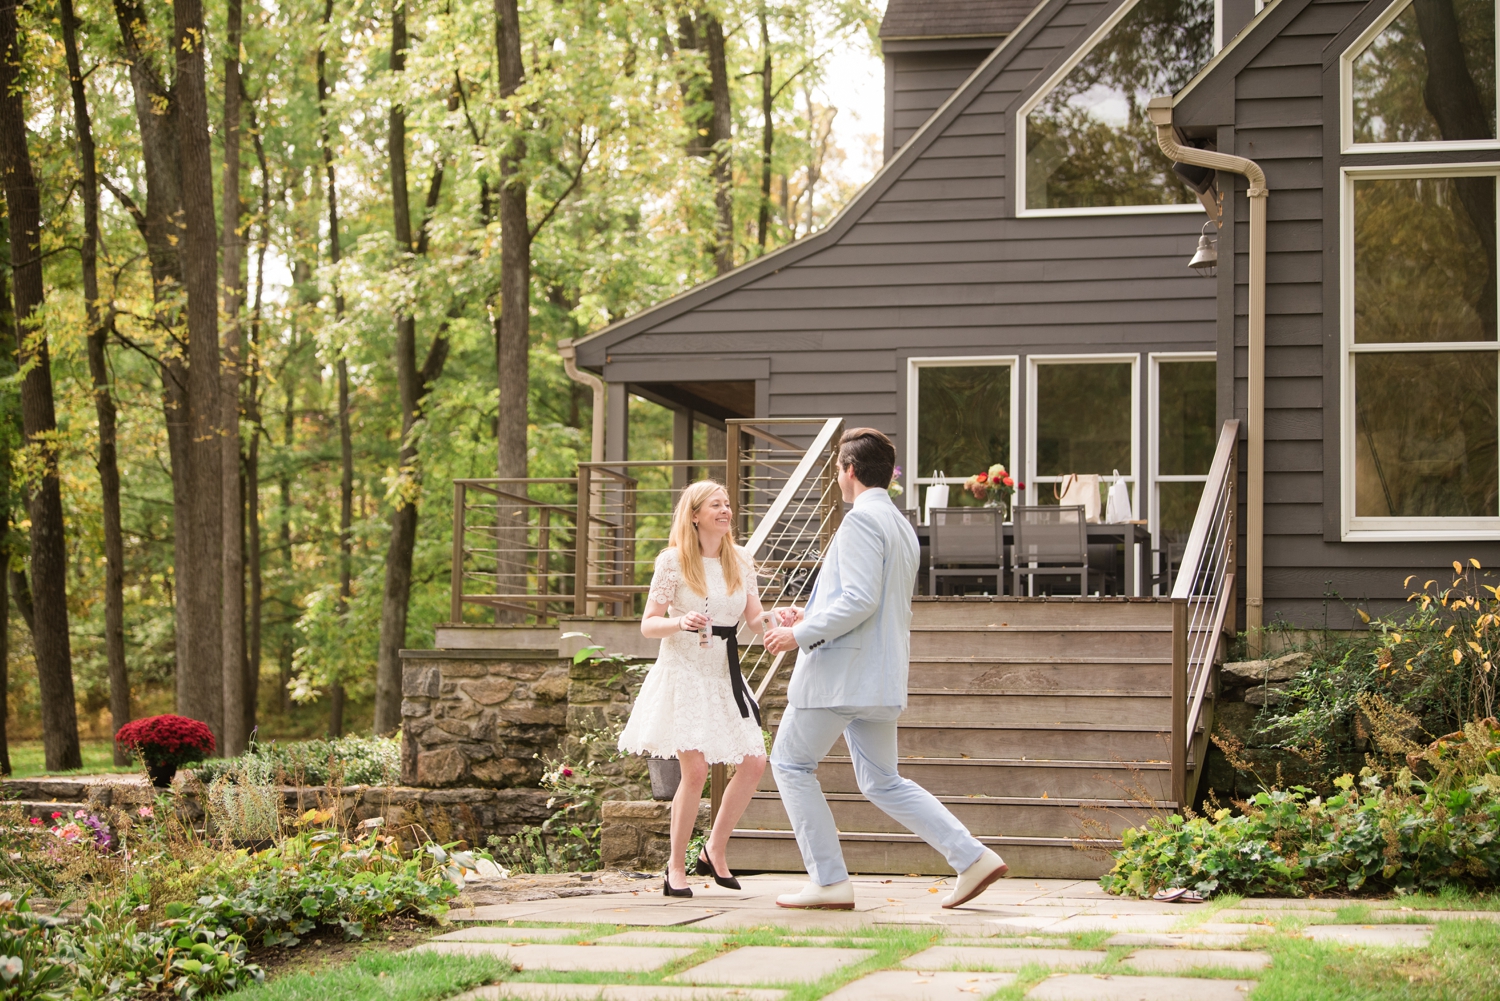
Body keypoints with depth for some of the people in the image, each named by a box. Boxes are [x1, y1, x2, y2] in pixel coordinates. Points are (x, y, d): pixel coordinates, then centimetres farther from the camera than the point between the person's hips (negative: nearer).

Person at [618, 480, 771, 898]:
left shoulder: (741, 562, 9)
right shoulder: (673, 562, -6)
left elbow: (756, 620, 7)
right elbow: (648, 625, -5)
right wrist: (680, 622, -25)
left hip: (725, 676, 6)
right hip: (684, 672, -6)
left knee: (754, 764, -1)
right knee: (696, 767, -15)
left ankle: (715, 851, 16)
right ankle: (676, 866, 0)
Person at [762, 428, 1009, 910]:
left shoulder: (861, 520, -13)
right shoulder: (902, 527, 18)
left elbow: (859, 600, -22)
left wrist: (801, 634, -15)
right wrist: (811, 616, 24)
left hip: (841, 673, -9)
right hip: (880, 679, 9)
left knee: (791, 763, 5)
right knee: (882, 783, 14)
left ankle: (829, 881, 2)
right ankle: (973, 858, 3)